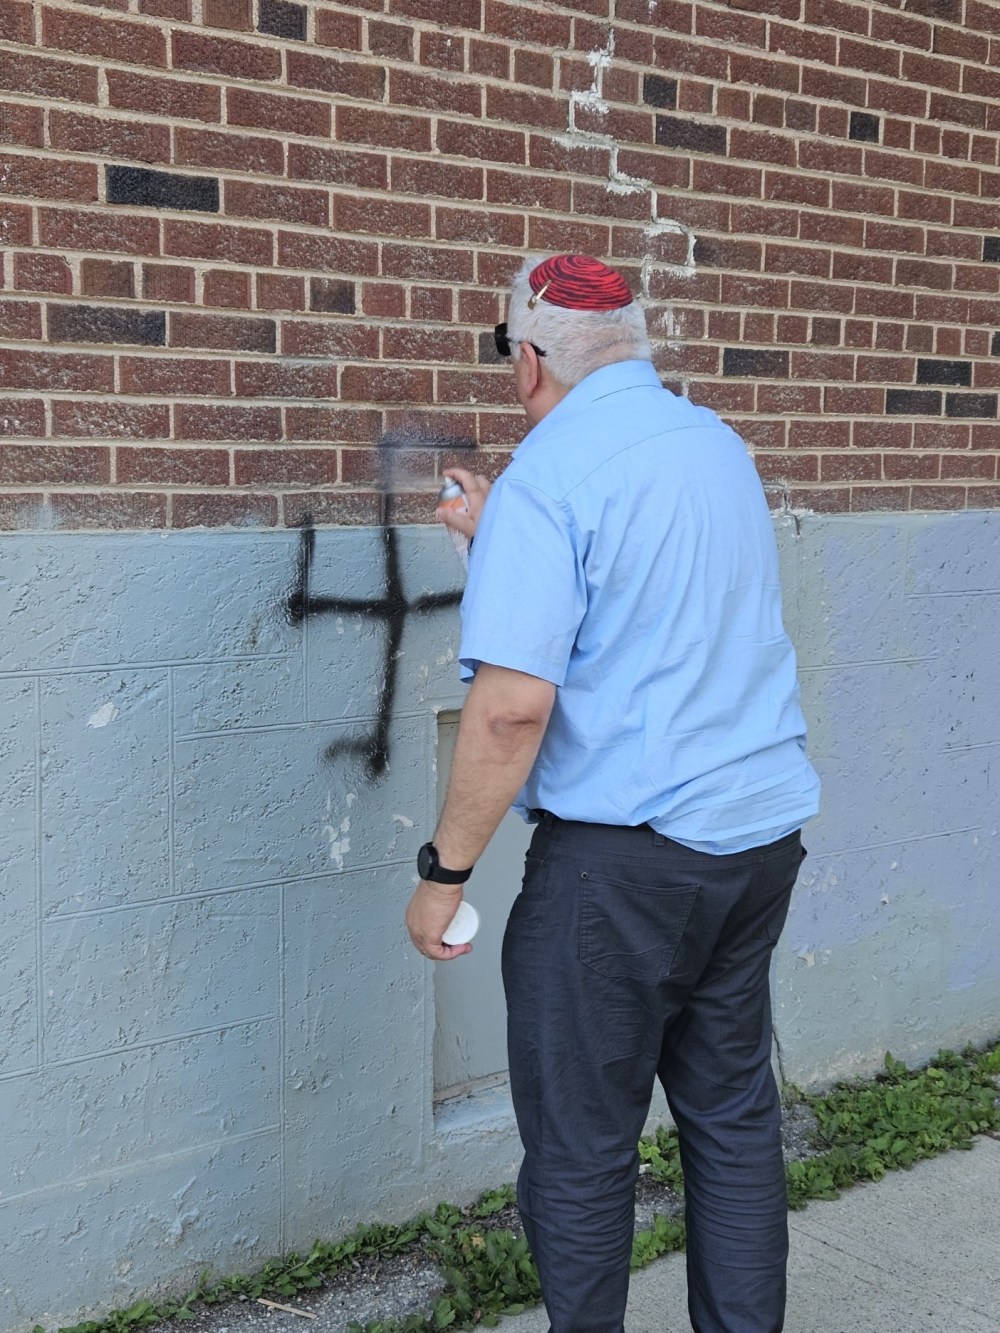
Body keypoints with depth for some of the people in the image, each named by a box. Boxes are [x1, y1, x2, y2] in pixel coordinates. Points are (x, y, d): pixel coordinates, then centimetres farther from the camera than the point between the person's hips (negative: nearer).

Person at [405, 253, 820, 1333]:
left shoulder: (547, 475, -14)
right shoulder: (719, 445, 10)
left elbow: (515, 704, -23)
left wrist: (445, 873, -14)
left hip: (622, 859, -8)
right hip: (761, 836, 8)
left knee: (581, 1149, 7)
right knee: (734, 1117, 19)